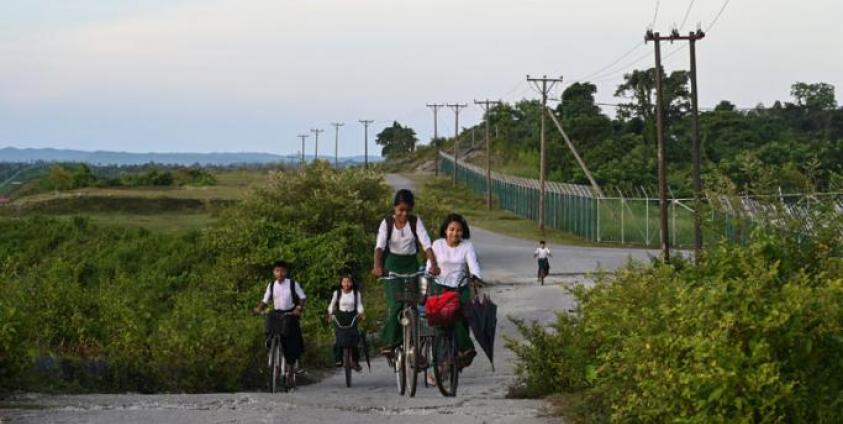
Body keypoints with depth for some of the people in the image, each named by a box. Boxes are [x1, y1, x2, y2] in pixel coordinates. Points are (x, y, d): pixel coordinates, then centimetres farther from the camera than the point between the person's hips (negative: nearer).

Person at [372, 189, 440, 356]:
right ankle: (389, 342, -10)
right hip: (393, 265, -2)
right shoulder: (387, 223, -6)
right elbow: (379, 246, -19)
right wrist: (377, 266, -38)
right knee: (396, 304, -15)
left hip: (411, 264, 2)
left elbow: (426, 244, -14)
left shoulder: (416, 222, -3)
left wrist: (433, 264, -31)